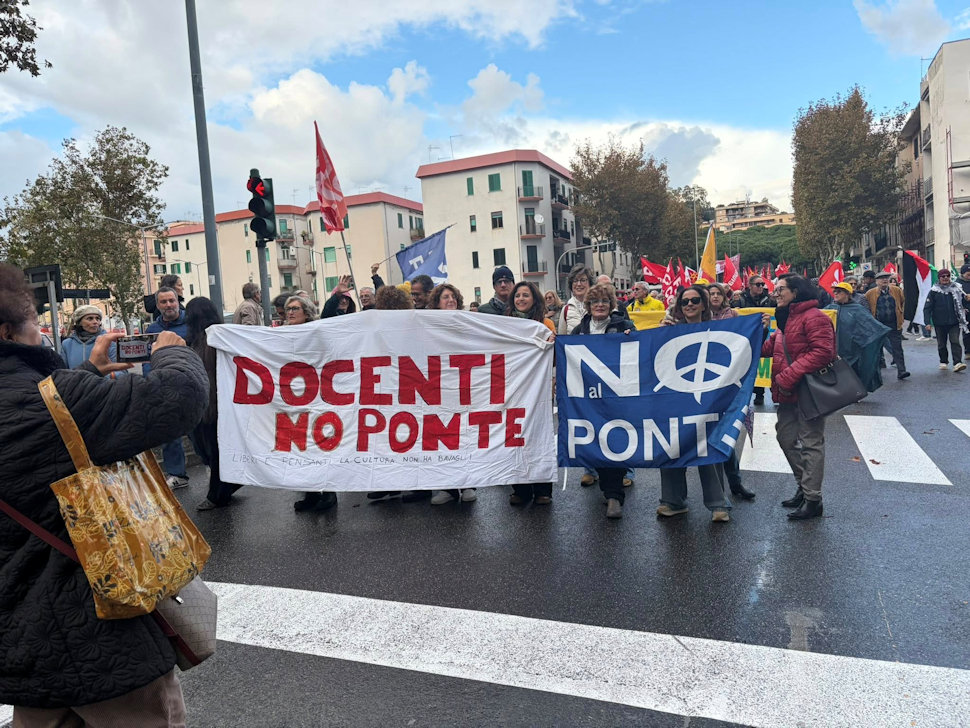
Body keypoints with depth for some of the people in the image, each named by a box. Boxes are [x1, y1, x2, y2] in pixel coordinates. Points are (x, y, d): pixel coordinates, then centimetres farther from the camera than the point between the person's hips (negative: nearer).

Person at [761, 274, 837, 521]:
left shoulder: (813, 317, -14)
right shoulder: (785, 319, 17)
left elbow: (822, 352, -24)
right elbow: (769, 350, 15)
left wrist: (789, 376, -25)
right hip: (788, 393, 10)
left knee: (811, 443, -2)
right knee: (786, 437, 16)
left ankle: (812, 499, 8)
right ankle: (804, 487, 30)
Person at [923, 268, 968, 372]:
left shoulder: (956, 289, 4)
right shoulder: (934, 291, -2)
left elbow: (962, 302, 18)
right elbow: (927, 307, -4)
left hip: (954, 322, 0)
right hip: (940, 323, 0)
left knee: (955, 342, -9)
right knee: (941, 344, 11)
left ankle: (957, 363, -13)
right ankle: (943, 362, 26)